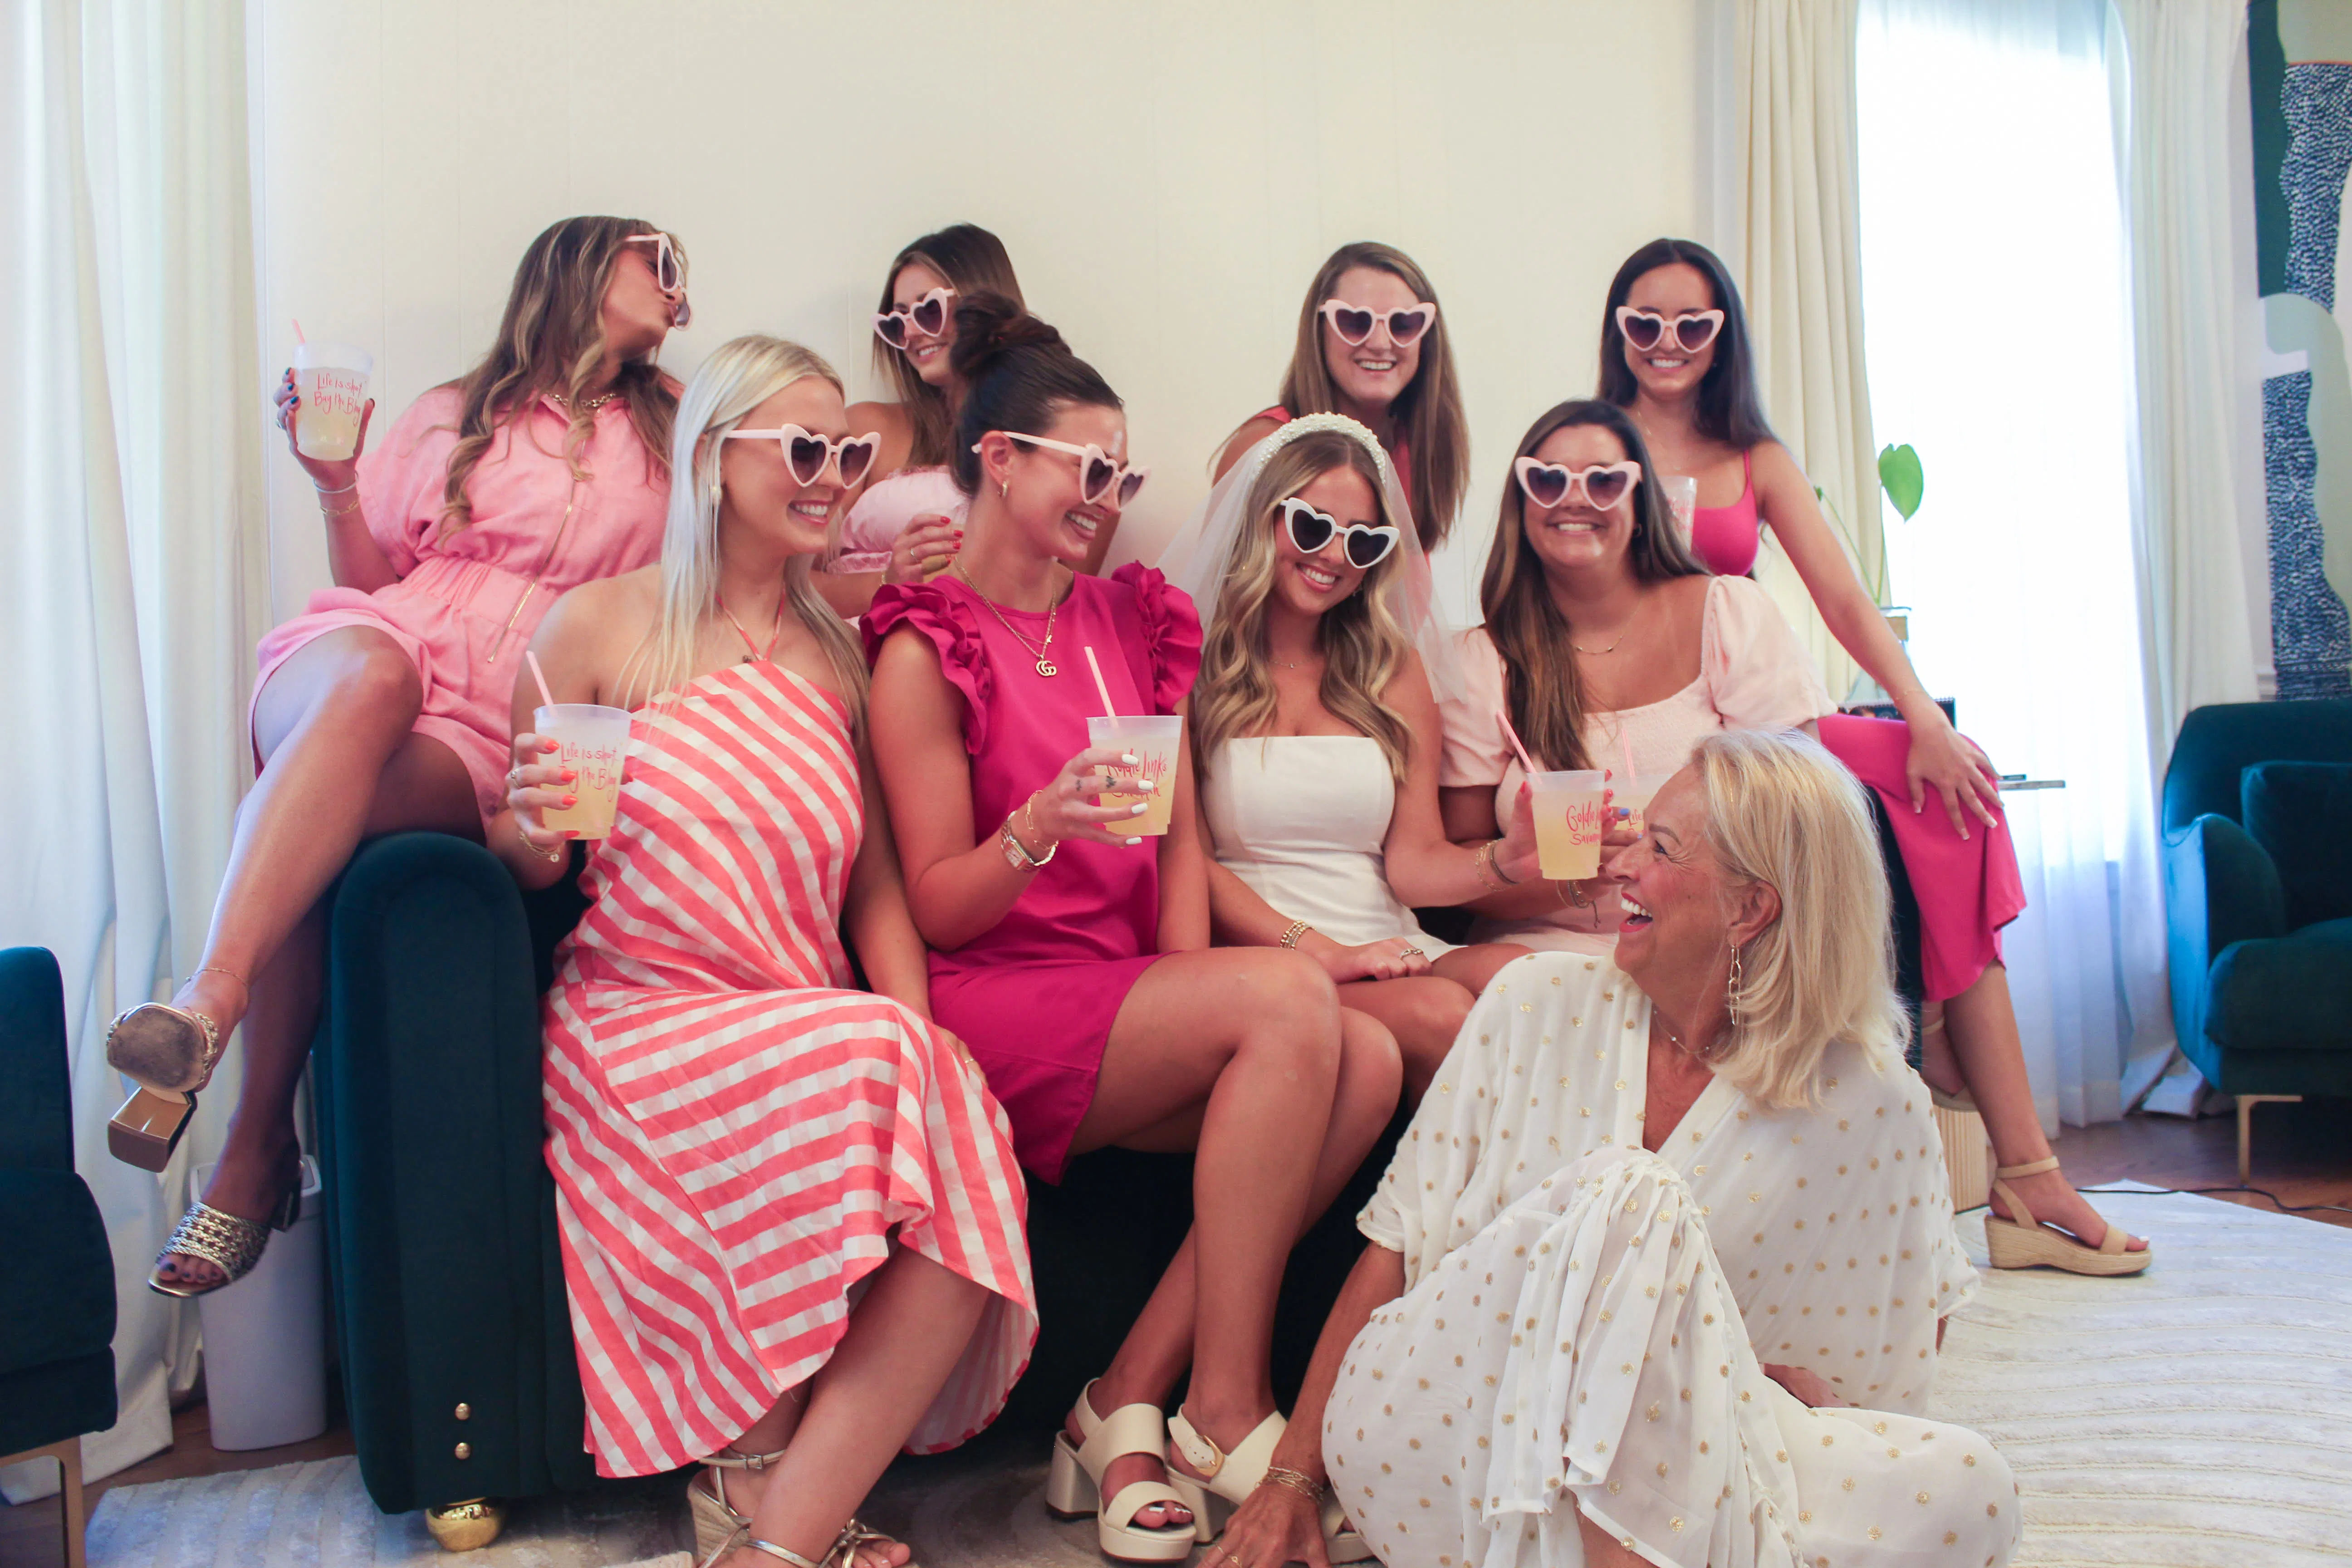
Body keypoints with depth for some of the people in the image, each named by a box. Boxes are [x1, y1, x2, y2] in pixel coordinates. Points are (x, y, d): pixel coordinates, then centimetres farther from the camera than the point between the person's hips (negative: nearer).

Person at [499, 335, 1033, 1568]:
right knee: (870, 1067, -32)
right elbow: (518, 865, 9)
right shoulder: (600, 623, 4)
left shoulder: (839, 656, 15)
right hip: (636, 1020, -3)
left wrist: (913, 1028, -6)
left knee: (966, 1171, -28)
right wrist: (535, 835, -15)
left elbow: (878, 888, 11)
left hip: (818, 1037, 3)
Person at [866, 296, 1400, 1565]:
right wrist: (1037, 831, -24)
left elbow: (1182, 837, 15)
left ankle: (1129, 1402, -13)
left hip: (1134, 995, 6)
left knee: (1364, 1064, -20)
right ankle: (1226, 1409, -15)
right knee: (1292, 998, -27)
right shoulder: (925, 649, -3)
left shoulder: (1130, 620, 16)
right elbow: (936, 909, -5)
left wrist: (1193, 975, -2)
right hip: (995, 1000, -6)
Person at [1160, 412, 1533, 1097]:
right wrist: (1323, 953, -14)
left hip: (1391, 953, 4)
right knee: (1437, 1011, -32)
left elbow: (1414, 860, 10)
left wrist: (1505, 859, -12)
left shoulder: (1395, 670, 17)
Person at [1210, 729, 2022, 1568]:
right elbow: (1396, 1246, 2)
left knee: (1970, 1491, -21)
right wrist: (1292, 1477, -2)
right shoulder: (1542, 1003, -1)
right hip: (1426, 1450, -1)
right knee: (1628, 1197, -28)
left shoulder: (1873, 1106, -3)